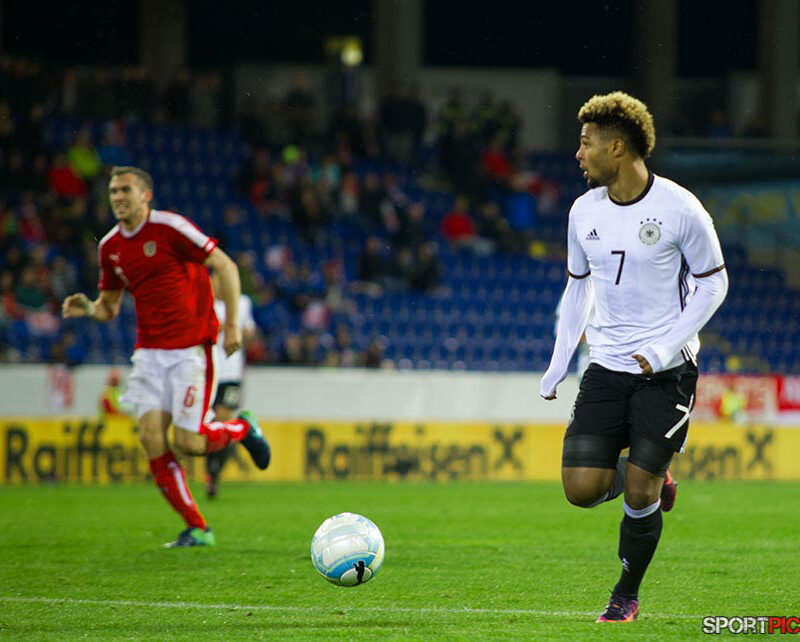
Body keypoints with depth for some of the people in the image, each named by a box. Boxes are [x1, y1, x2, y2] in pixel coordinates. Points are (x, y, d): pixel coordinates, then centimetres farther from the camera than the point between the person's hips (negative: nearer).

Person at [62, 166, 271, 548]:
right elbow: (110, 306, 18)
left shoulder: (169, 227, -12)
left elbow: (225, 266, -10)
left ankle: (242, 429, 24)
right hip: (149, 354, 6)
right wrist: (88, 309, -6)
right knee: (151, 438, -7)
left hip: (190, 350, -6)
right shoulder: (110, 247, 8)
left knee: (188, 442, -11)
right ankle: (197, 528, 4)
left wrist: (232, 324, -13)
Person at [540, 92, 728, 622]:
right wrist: (559, 362, 12)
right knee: (583, 490, -8)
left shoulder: (679, 209, -12)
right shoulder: (585, 211, 4)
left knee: (639, 494, -7)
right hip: (607, 369, 4)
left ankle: (627, 597, 16)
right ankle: (651, 478, 25)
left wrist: (667, 347, -14)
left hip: (667, 372, -4)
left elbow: (713, 282, -4)